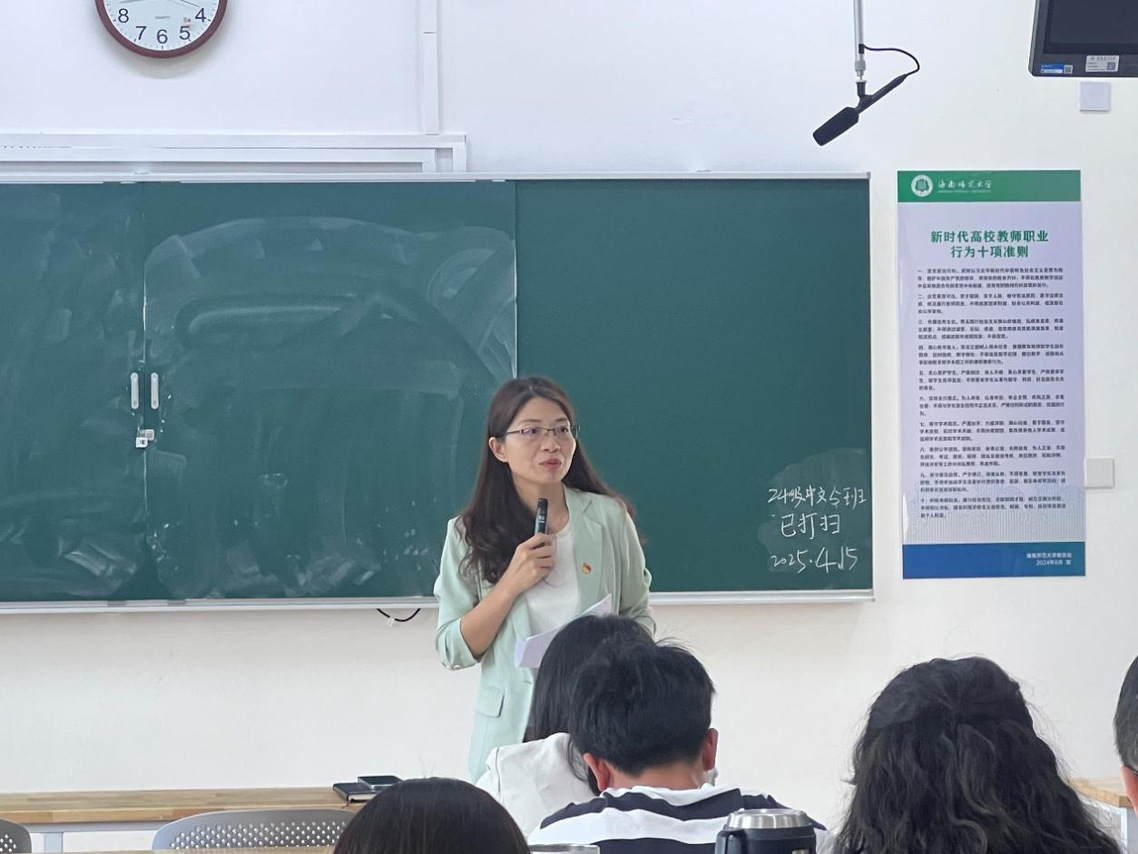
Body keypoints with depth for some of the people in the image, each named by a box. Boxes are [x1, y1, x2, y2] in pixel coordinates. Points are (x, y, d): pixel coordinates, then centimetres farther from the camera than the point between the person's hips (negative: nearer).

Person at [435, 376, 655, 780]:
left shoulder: (608, 518, 2)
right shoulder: (469, 535, 1)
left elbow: (639, 617, 9)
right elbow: (454, 651, -1)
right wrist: (511, 584, -13)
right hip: (512, 729, 0)